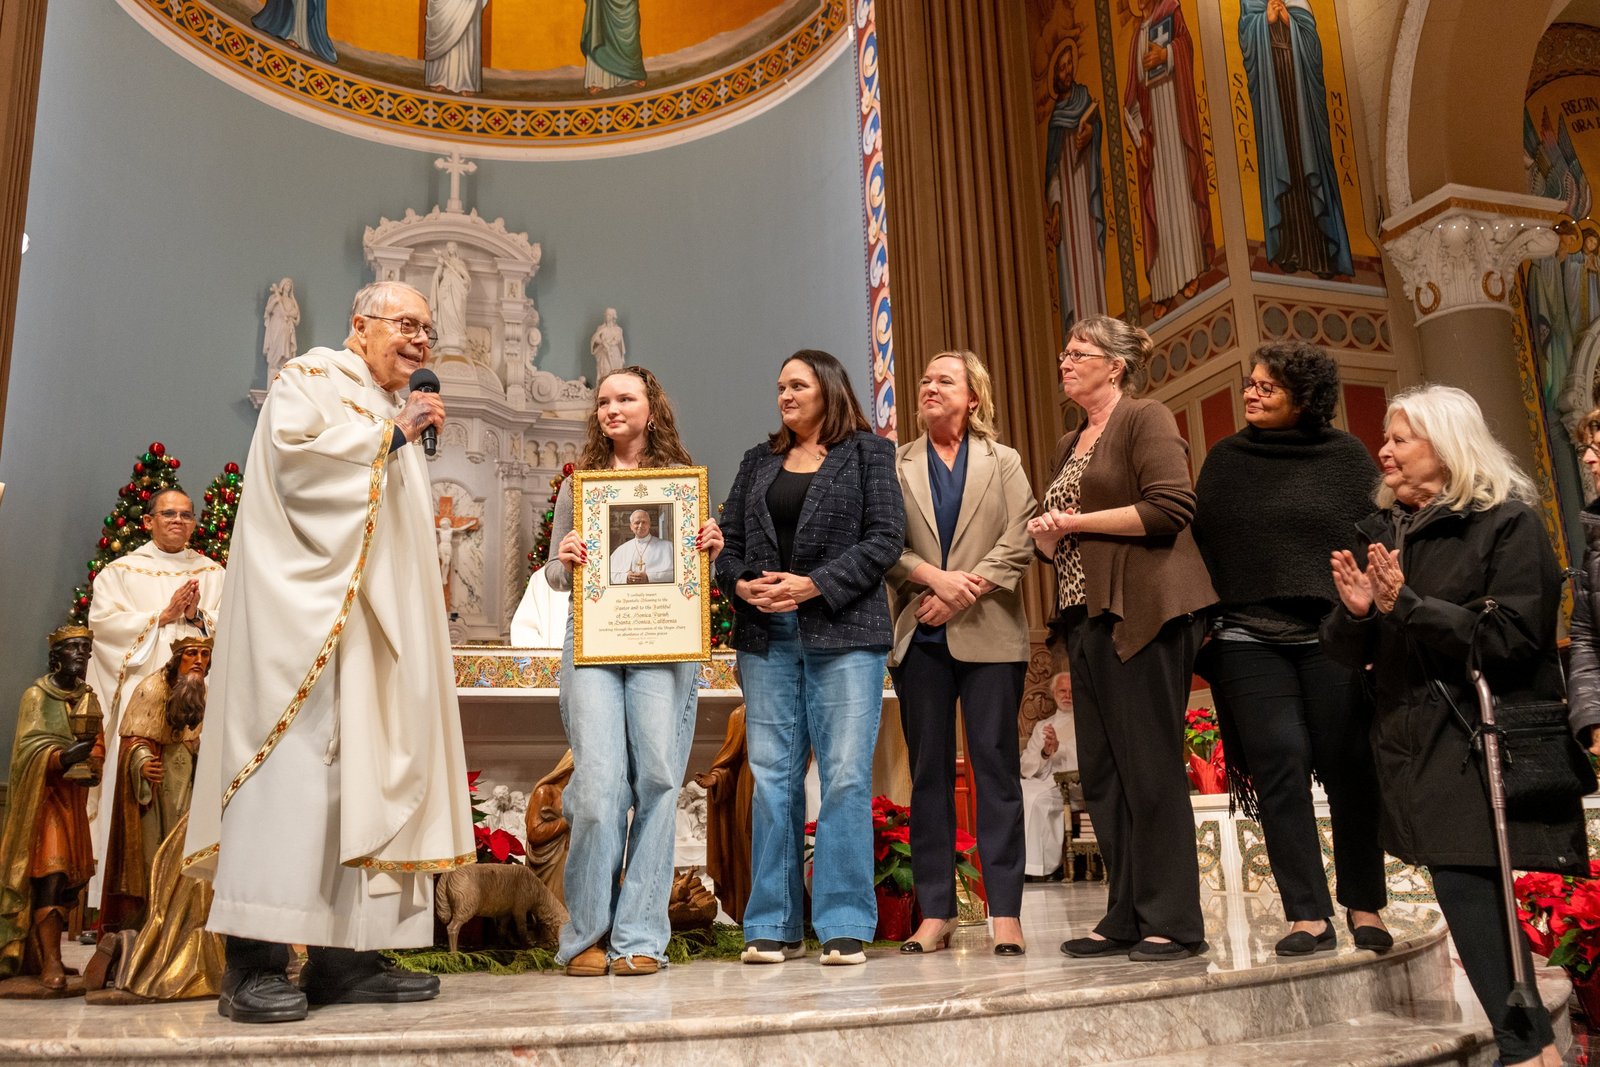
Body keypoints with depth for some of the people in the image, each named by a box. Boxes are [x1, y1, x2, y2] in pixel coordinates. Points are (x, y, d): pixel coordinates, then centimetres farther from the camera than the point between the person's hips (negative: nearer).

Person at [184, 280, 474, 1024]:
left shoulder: (392, 418, 27)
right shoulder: (311, 378, 5)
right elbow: (294, 449, -14)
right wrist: (390, 436, -9)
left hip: (369, 616, 9)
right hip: (304, 602, -8)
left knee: (365, 766, 0)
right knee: (296, 755, -17)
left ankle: (344, 952, 0)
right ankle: (252, 963, -17)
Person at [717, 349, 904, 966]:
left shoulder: (868, 453, 7)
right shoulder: (758, 462, 20)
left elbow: (885, 538, -4)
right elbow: (729, 540, 15)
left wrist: (816, 585, -12)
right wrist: (742, 585, -6)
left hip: (844, 635, -4)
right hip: (767, 637, 4)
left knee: (845, 776, -5)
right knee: (772, 777, 3)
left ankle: (845, 927, 3)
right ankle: (775, 928, 10)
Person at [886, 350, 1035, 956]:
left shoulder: (1004, 463, 12)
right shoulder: (896, 465, 12)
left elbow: (1019, 543, -1)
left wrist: (962, 596, -11)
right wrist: (936, 578, -14)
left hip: (988, 634, -1)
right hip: (919, 637, 1)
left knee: (995, 766, -2)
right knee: (929, 772, 3)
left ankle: (1006, 912, 2)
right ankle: (935, 911, 8)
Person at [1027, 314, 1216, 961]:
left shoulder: (1145, 420, -2)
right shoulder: (1070, 445, 22)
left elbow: (1171, 506, -16)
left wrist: (1078, 521, -11)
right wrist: (1045, 534, 3)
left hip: (1144, 611, -8)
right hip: (1086, 617, 8)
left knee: (1151, 768, -6)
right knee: (1102, 774, 7)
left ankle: (1173, 924, 1)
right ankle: (1126, 919, 15)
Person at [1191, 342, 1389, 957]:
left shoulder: (1345, 457, 7)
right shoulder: (1225, 460, 12)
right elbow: (1200, 541, 11)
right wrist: (1200, 624, 3)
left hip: (1332, 636, -1)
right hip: (1248, 640, 1)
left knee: (1348, 766, 1)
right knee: (1280, 763, -5)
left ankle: (1364, 908, 16)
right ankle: (1308, 916, 0)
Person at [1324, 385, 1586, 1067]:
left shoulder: (1508, 522, -4)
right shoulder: (1380, 532, 11)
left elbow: (1512, 639, -14)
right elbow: (1346, 650, 10)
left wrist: (1407, 606, -21)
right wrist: (1355, 611, -13)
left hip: (1487, 742, -5)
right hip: (1415, 742, 5)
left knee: (1465, 879, -12)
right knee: (1461, 883, 1)